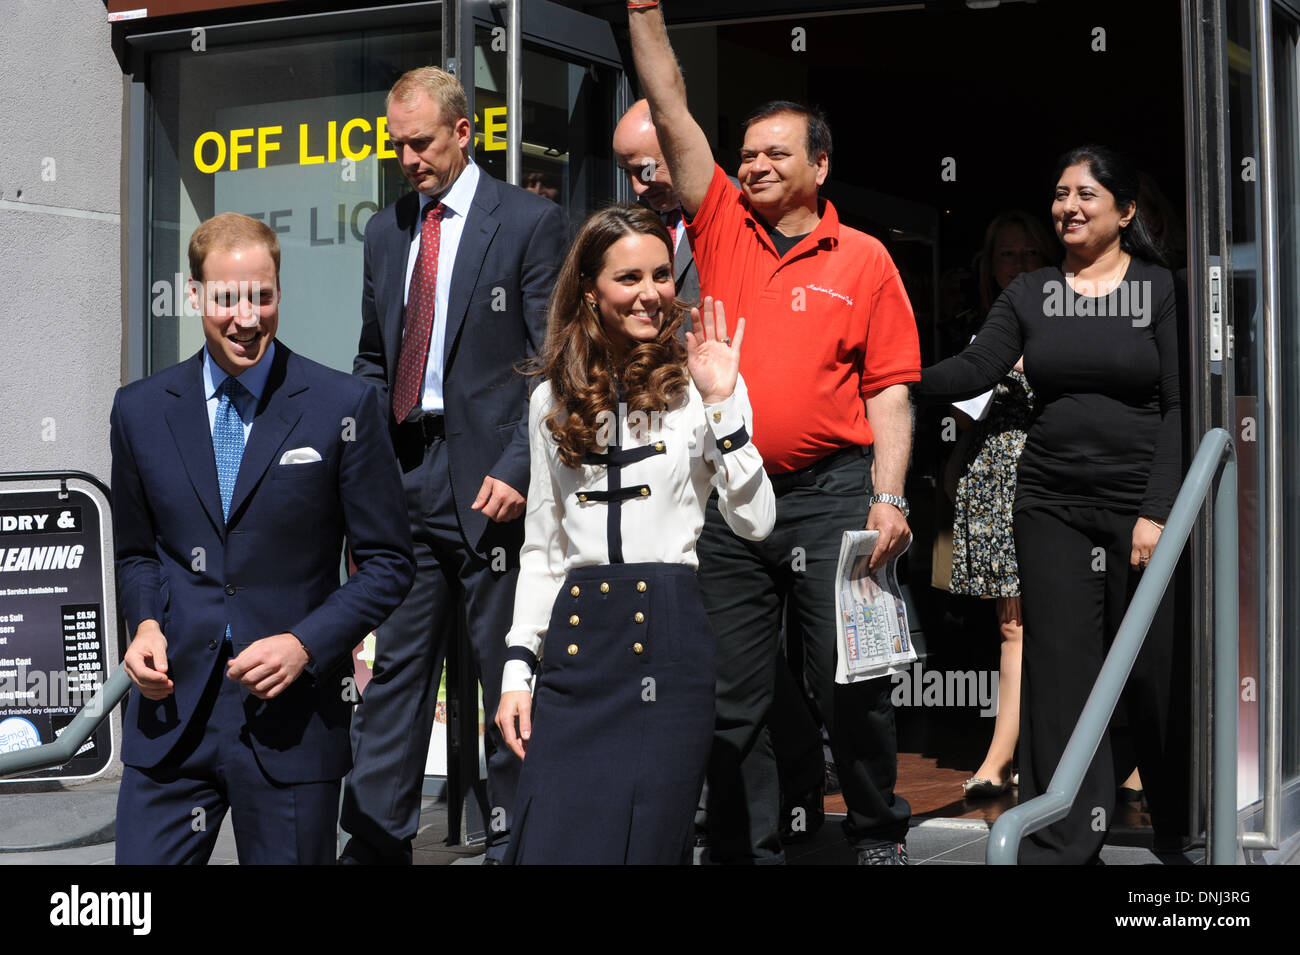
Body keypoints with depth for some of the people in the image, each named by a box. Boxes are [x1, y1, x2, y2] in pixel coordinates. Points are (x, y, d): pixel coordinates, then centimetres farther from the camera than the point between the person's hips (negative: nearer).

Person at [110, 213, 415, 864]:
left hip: (291, 720, -2)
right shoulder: (140, 410, 7)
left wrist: (307, 644, -13)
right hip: (171, 712, 2)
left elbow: (388, 563, 0)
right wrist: (145, 623, -1)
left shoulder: (344, 407, -3)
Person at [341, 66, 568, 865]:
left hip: (490, 482, -5)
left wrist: (518, 471, -14)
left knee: (509, 674, 2)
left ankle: (515, 841, 11)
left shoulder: (531, 222, -2)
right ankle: (377, 842, 14)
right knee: (393, 669, 8)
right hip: (402, 479, 6)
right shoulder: (386, 231, 16)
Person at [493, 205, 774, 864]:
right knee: (549, 845, -5)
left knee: (647, 842, 1)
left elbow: (755, 522, -6)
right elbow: (541, 547, 15)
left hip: (670, 640, -2)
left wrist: (722, 403, -12)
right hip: (575, 642, 3)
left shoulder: (699, 384, 2)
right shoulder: (555, 400, 11)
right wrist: (516, 667, 8)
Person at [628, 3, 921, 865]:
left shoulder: (863, 259, 3)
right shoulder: (723, 229, 9)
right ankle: (747, 848, 17)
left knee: (851, 683, 3)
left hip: (831, 492, -2)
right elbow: (671, 110, 5)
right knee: (733, 695, 7)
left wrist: (889, 496, -9)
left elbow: (888, 389, 1)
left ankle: (879, 833, 21)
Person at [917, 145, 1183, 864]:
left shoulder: (1161, 290, 0)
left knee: (1154, 670, 1)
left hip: (1140, 505, -3)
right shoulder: (1030, 294, 10)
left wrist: (1158, 511, -11)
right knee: (1059, 670, 2)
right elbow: (975, 370, -1)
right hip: (1052, 504, 3)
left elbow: (1180, 406, -4)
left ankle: (1185, 829, 20)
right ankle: (1064, 841, 10)